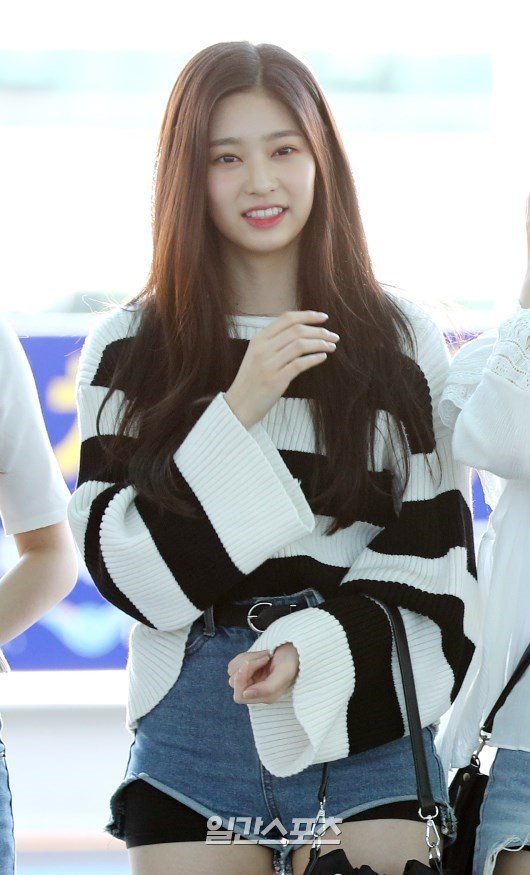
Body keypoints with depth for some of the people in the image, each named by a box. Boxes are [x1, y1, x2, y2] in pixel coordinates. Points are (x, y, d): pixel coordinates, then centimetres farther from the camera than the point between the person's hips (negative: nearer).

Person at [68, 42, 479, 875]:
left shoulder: (403, 344, 6)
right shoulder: (129, 349, 6)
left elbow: (434, 557, 4)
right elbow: (123, 566, -2)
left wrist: (321, 647, -13)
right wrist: (237, 413, -12)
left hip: (365, 727, 0)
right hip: (190, 734, 0)